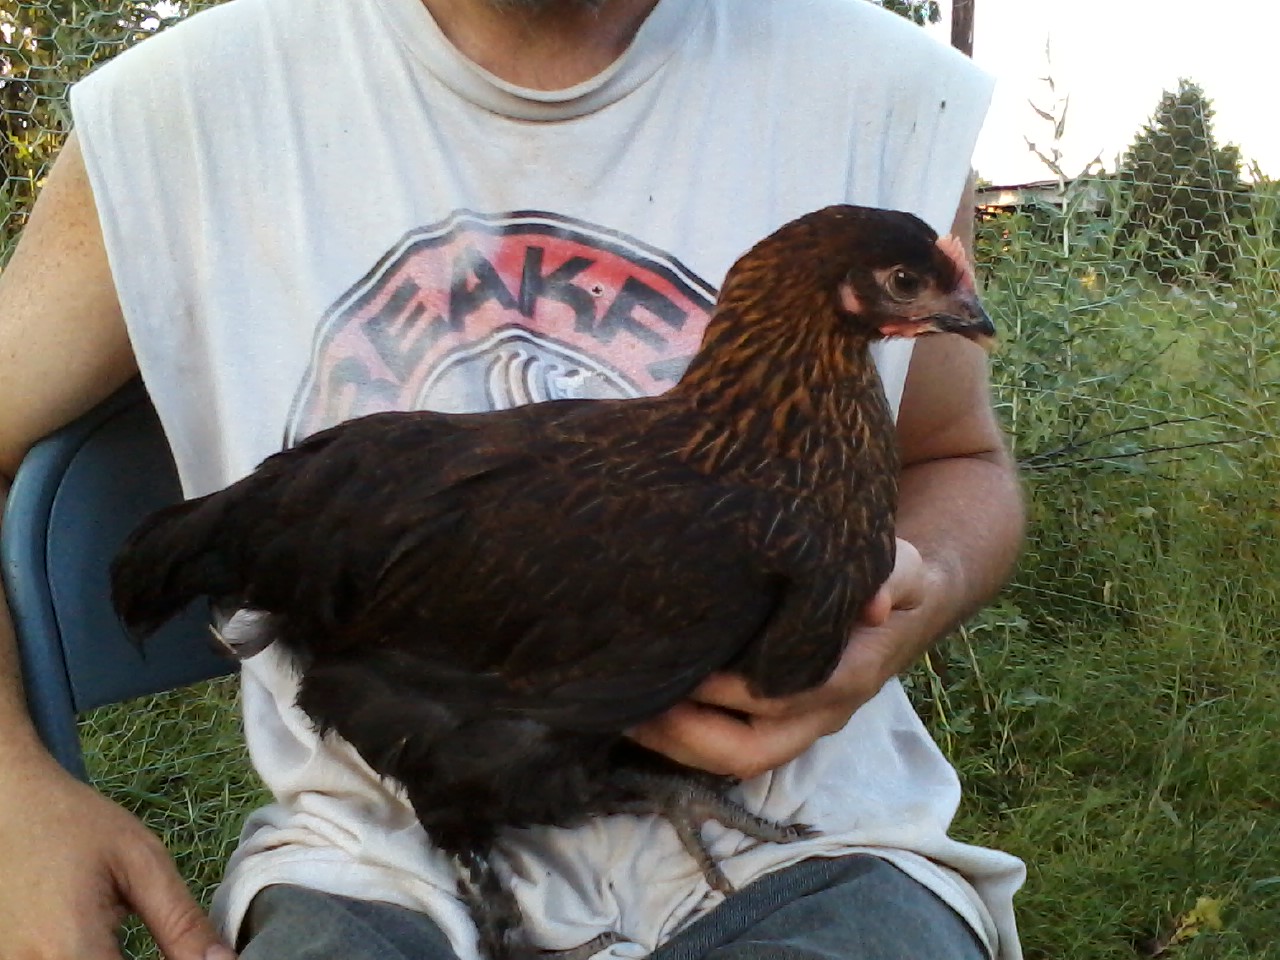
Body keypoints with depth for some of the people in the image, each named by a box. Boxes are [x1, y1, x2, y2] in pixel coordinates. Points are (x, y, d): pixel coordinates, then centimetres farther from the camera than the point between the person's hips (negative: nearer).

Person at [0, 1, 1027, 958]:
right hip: (394, 855, -1)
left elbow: (962, 461, 14)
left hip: (793, 845, 2)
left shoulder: (888, 92, -1)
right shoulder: (186, 106, -4)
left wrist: (924, 593, -10)